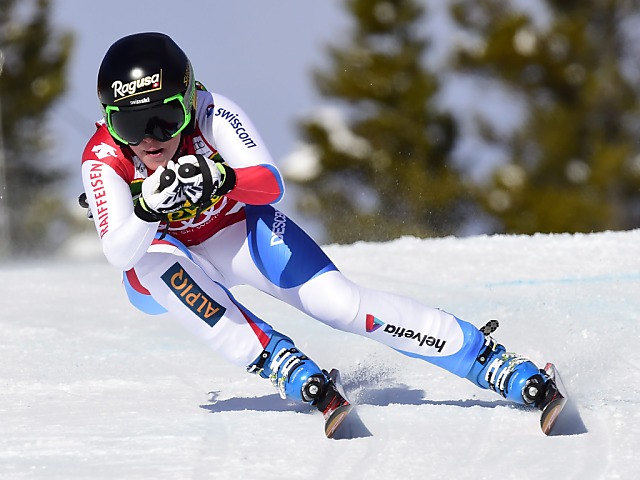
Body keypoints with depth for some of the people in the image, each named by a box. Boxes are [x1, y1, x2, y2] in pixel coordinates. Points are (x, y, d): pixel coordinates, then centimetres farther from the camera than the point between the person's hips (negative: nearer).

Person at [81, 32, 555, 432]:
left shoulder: (210, 112, -27)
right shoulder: (103, 159, -27)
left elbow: (272, 185, -36)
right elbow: (119, 253, -37)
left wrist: (220, 177, -57)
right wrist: (149, 207, -57)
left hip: (239, 233, 0)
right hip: (166, 277, 0)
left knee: (340, 302, -19)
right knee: (157, 255, -36)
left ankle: (494, 362, -16)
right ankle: (278, 361, -34)